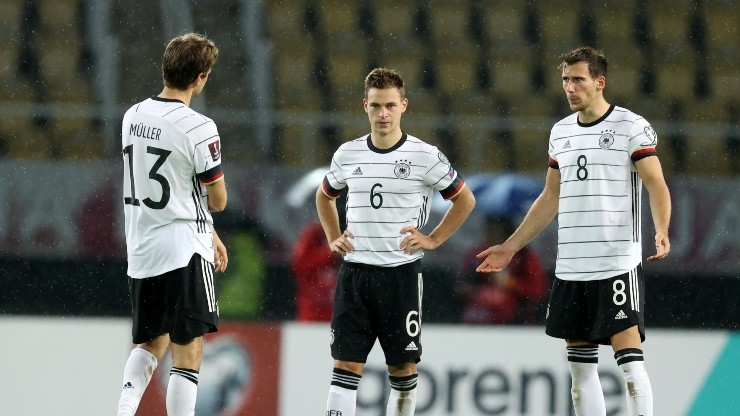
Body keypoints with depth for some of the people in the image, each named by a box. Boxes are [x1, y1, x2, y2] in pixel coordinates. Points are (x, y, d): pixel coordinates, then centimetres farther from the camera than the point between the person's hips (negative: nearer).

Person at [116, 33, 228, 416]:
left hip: (140, 252, 7)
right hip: (184, 253, -7)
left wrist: (209, 235, 23)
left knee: (151, 342, 20)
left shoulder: (132, 117, 7)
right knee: (187, 352, -3)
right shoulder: (198, 129, -15)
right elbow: (217, 201, -7)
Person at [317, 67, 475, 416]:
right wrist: (333, 239, 12)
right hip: (354, 271, 2)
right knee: (346, 364, -4)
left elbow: (465, 200, 6)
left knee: (404, 366, 4)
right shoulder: (347, 155, 6)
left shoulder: (424, 156, -4)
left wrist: (433, 239, -2)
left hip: (401, 272, -2)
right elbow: (325, 196, 25)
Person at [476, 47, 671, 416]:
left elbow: (657, 186, -11)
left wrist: (661, 232, -29)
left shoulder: (631, 126, -5)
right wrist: (511, 247, 22)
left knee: (629, 358, -13)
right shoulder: (561, 131, 15)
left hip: (618, 263, -7)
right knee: (580, 366, 7)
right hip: (570, 268, 7)